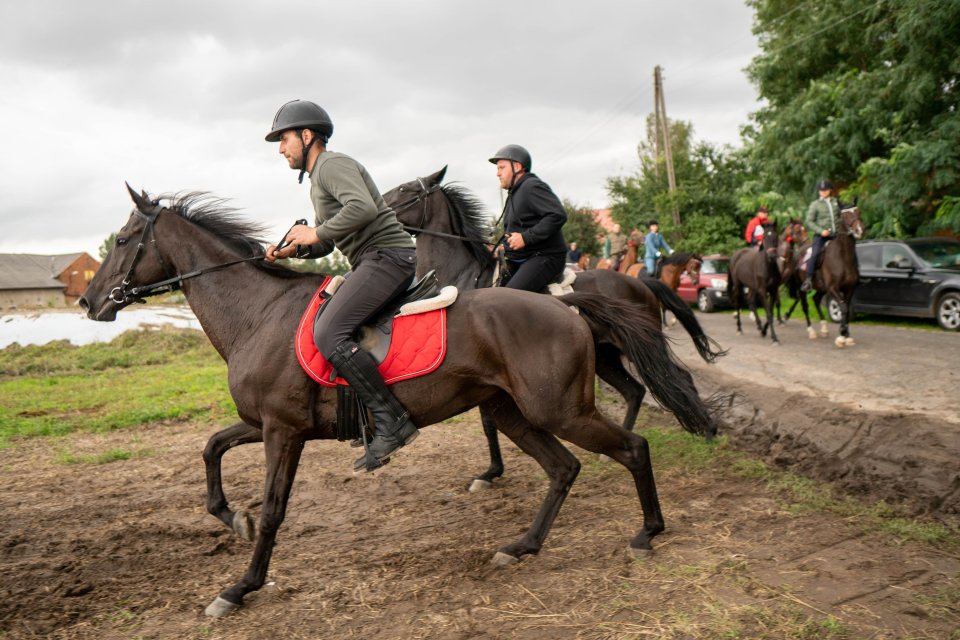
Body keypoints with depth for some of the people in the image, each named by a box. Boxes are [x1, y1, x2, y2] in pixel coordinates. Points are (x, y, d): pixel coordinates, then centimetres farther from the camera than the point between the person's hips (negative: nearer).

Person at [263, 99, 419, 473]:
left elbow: (363, 207, -27)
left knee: (328, 334, -22)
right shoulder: (318, 179, 26)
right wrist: (293, 250, 9)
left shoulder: (332, 165, -7)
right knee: (329, 327, 15)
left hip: (387, 256, -11)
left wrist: (316, 233, -16)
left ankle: (392, 422, -21)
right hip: (374, 262, 11)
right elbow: (326, 245, 27)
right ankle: (377, 418, 15)